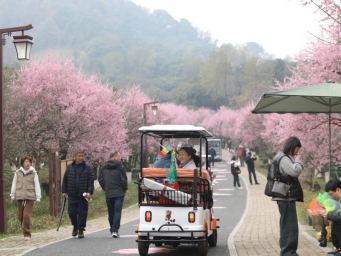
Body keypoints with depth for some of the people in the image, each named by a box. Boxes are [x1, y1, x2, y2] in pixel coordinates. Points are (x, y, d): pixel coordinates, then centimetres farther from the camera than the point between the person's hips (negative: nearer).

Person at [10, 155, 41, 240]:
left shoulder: (33, 173, 1)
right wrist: (12, 195, 12)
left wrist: (38, 197, -1)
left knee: (27, 215, -12)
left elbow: (37, 185, 3)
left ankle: (27, 234, -6)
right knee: (20, 216, 5)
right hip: (20, 196, 3)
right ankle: (25, 230, 26)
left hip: (30, 197, -3)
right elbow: (14, 184, 14)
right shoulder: (17, 173, 6)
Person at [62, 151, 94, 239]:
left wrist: (89, 192, -11)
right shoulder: (69, 167, 8)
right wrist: (64, 191, 7)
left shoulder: (87, 168, 2)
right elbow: (65, 180, 12)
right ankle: (75, 226, 28)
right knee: (71, 212, 2)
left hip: (83, 195, -2)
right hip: (72, 195, 2)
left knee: (82, 214, -1)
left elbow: (91, 181, -2)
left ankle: (81, 230, 10)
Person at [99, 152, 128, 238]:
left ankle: (112, 230, 19)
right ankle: (115, 231, -14)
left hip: (108, 194, 5)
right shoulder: (119, 167, -9)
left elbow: (100, 180, 8)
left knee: (111, 213, 14)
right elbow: (124, 179, -11)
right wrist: (125, 188, 6)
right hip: (119, 193, -5)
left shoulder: (103, 168, 7)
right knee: (117, 212, -5)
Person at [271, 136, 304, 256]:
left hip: (286, 196, 11)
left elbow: (293, 172, 22)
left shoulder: (285, 158, 18)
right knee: (290, 225, -10)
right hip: (286, 197, -11)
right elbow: (295, 171, -24)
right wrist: (298, 161, -11)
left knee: (287, 224, 16)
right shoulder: (284, 159, -15)